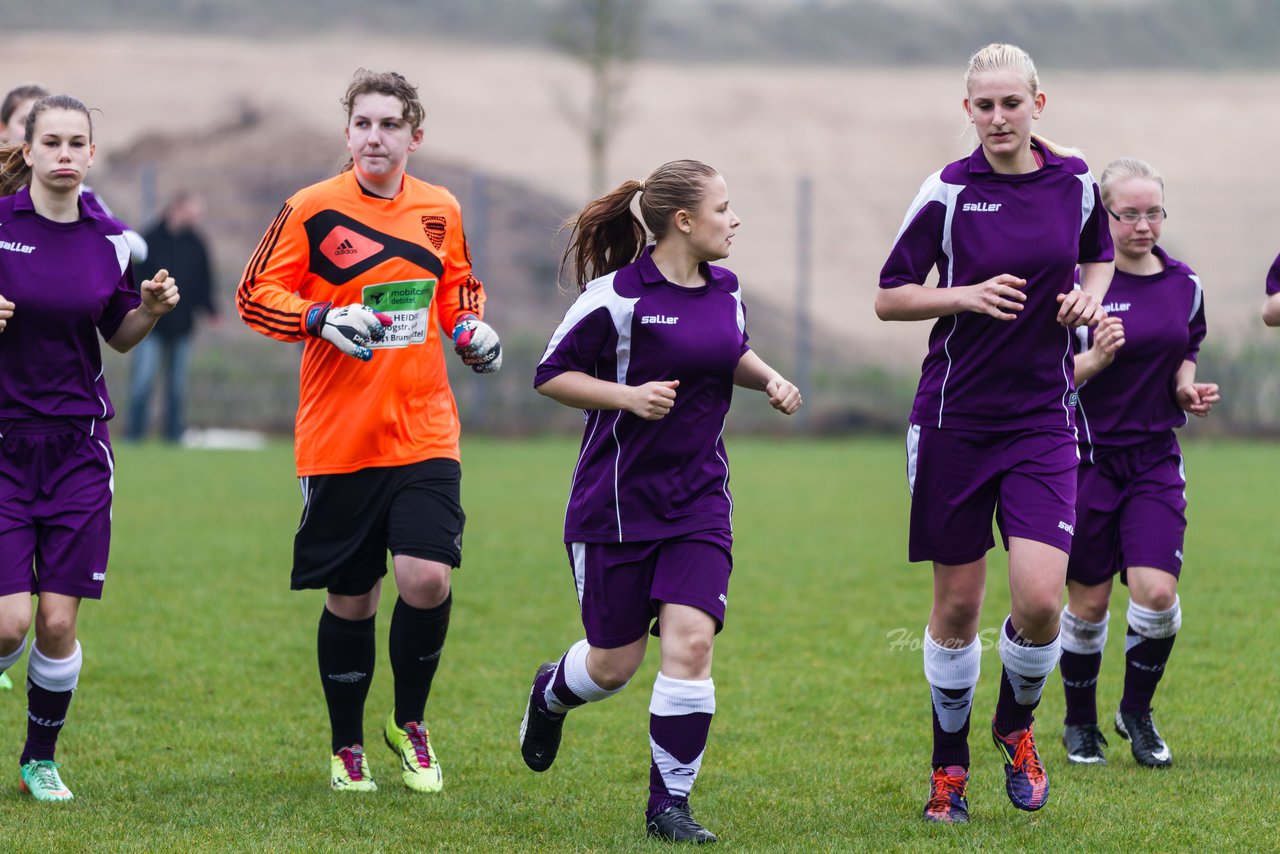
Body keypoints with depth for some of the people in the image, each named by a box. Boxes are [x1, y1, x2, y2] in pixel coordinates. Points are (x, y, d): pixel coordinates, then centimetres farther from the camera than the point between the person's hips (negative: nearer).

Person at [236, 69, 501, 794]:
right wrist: (324, 319, -19)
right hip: (338, 440, -2)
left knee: (427, 580, -14)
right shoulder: (312, 210, -4)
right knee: (350, 600, 5)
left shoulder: (441, 211, 7)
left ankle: (410, 723, 10)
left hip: (425, 431, 2)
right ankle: (348, 748, 24)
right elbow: (255, 296, -2)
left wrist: (471, 326, 3)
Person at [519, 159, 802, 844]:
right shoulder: (617, 293, -14)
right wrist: (629, 396, -21)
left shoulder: (726, 290, 6)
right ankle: (551, 694, 44)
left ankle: (669, 805, -3)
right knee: (614, 664, 7)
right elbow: (551, 375, -9)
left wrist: (769, 379, 7)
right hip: (617, 502, -4)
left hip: (698, 501, 4)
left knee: (690, 644, -13)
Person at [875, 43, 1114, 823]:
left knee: (1041, 598, -13)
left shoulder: (1075, 181, 2)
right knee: (957, 605, 5)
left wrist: (1091, 295, 1)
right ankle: (950, 764, 24)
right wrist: (970, 295, -16)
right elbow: (889, 298, -1)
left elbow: (1099, 254, 22)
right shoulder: (948, 191, -5)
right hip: (954, 419, -1)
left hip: (1043, 418, 1)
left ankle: (1017, 725, 16)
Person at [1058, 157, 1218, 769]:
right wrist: (1095, 359, -26)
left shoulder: (1185, 286, 6)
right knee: (1088, 602, 3)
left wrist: (1188, 392, 0)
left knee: (1157, 593, -11)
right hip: (1088, 458, -3)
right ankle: (1080, 724, 24)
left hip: (1156, 460, 3)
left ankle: (1137, 712, 13)